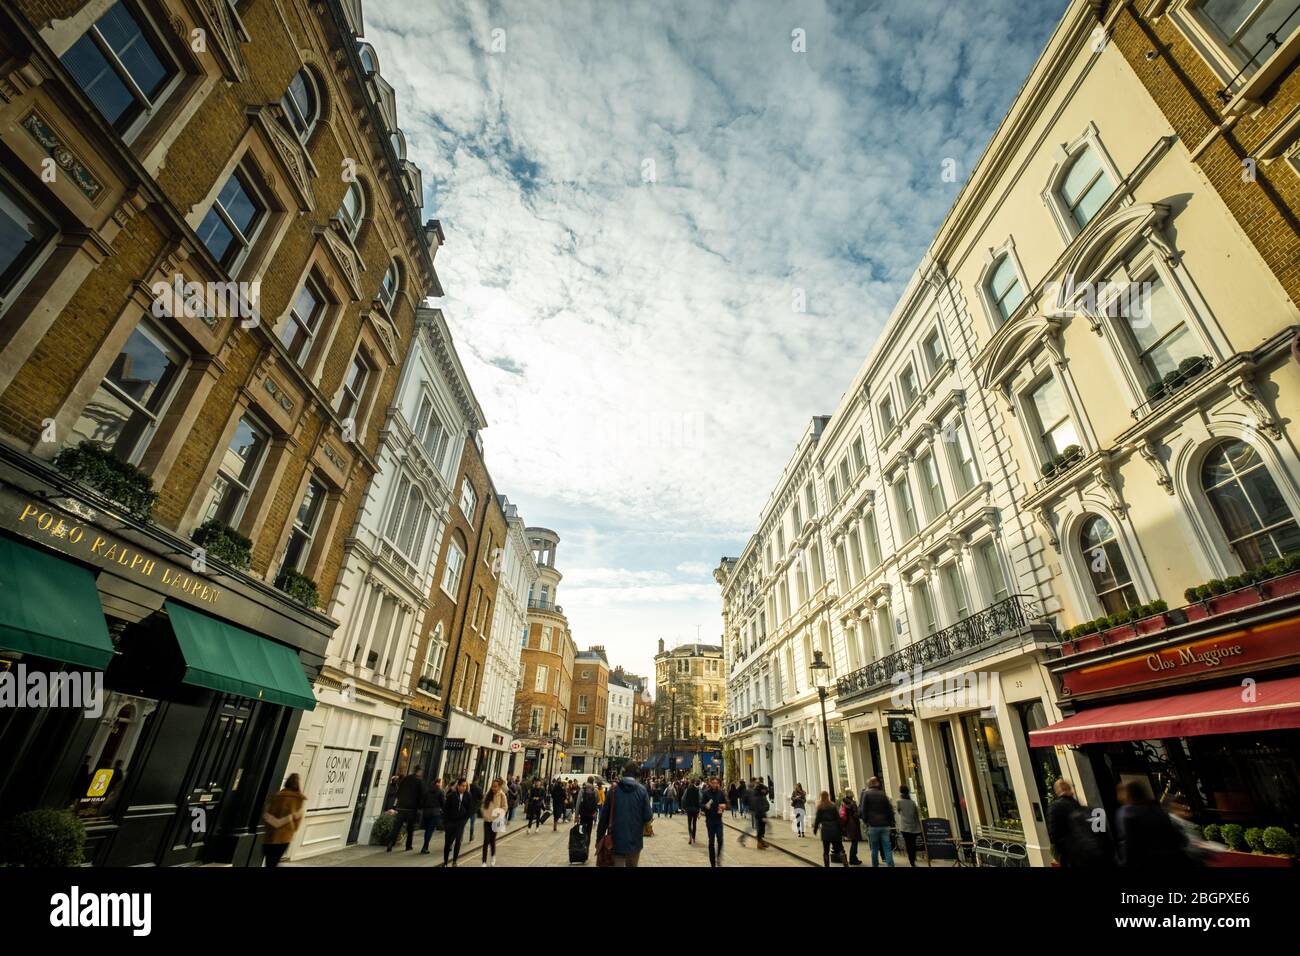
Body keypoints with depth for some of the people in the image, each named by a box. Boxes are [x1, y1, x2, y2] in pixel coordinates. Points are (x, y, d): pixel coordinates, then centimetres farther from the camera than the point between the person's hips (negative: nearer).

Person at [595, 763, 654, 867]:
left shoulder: (614, 789, -7)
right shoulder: (642, 790, -9)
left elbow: (604, 815, -4)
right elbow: (648, 816, -11)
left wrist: (600, 836, 7)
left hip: (617, 840, -1)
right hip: (635, 840, 1)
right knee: (632, 865, 22)